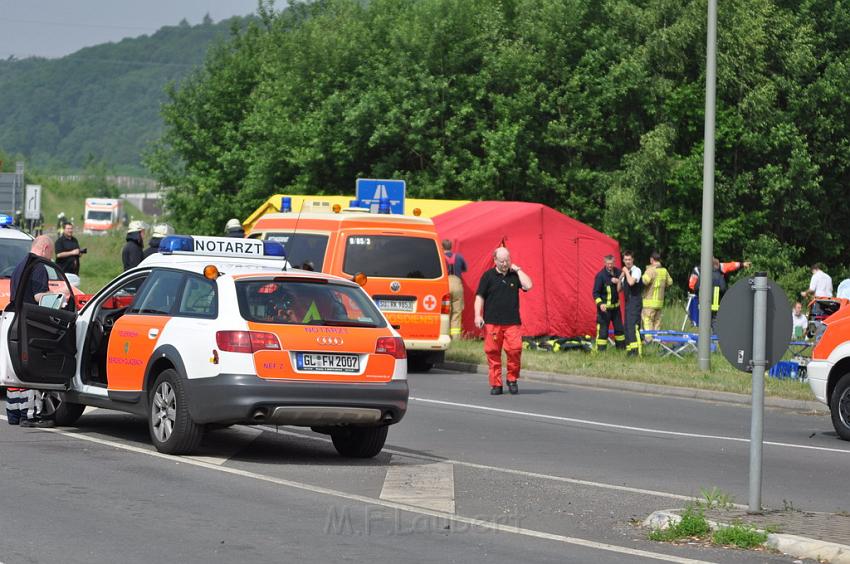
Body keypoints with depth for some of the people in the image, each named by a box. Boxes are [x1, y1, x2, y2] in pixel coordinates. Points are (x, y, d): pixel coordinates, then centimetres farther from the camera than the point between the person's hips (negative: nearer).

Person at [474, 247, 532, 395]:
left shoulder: (515, 275, 10)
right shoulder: (488, 276, 5)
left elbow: (528, 286, -6)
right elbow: (480, 297, 4)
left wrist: (518, 269, -1)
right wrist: (478, 315, -6)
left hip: (512, 322, 1)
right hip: (492, 322, -1)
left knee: (515, 350, -11)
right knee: (492, 352, -1)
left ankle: (512, 380, 8)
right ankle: (496, 384, 8)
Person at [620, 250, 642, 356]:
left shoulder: (636, 270, -7)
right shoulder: (625, 272, 18)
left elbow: (631, 282, -27)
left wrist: (626, 272, -13)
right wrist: (620, 278, 4)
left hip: (635, 301, -9)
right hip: (628, 301, 9)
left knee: (633, 325, -18)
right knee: (627, 327, 9)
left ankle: (636, 350, -24)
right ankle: (629, 350, 14)